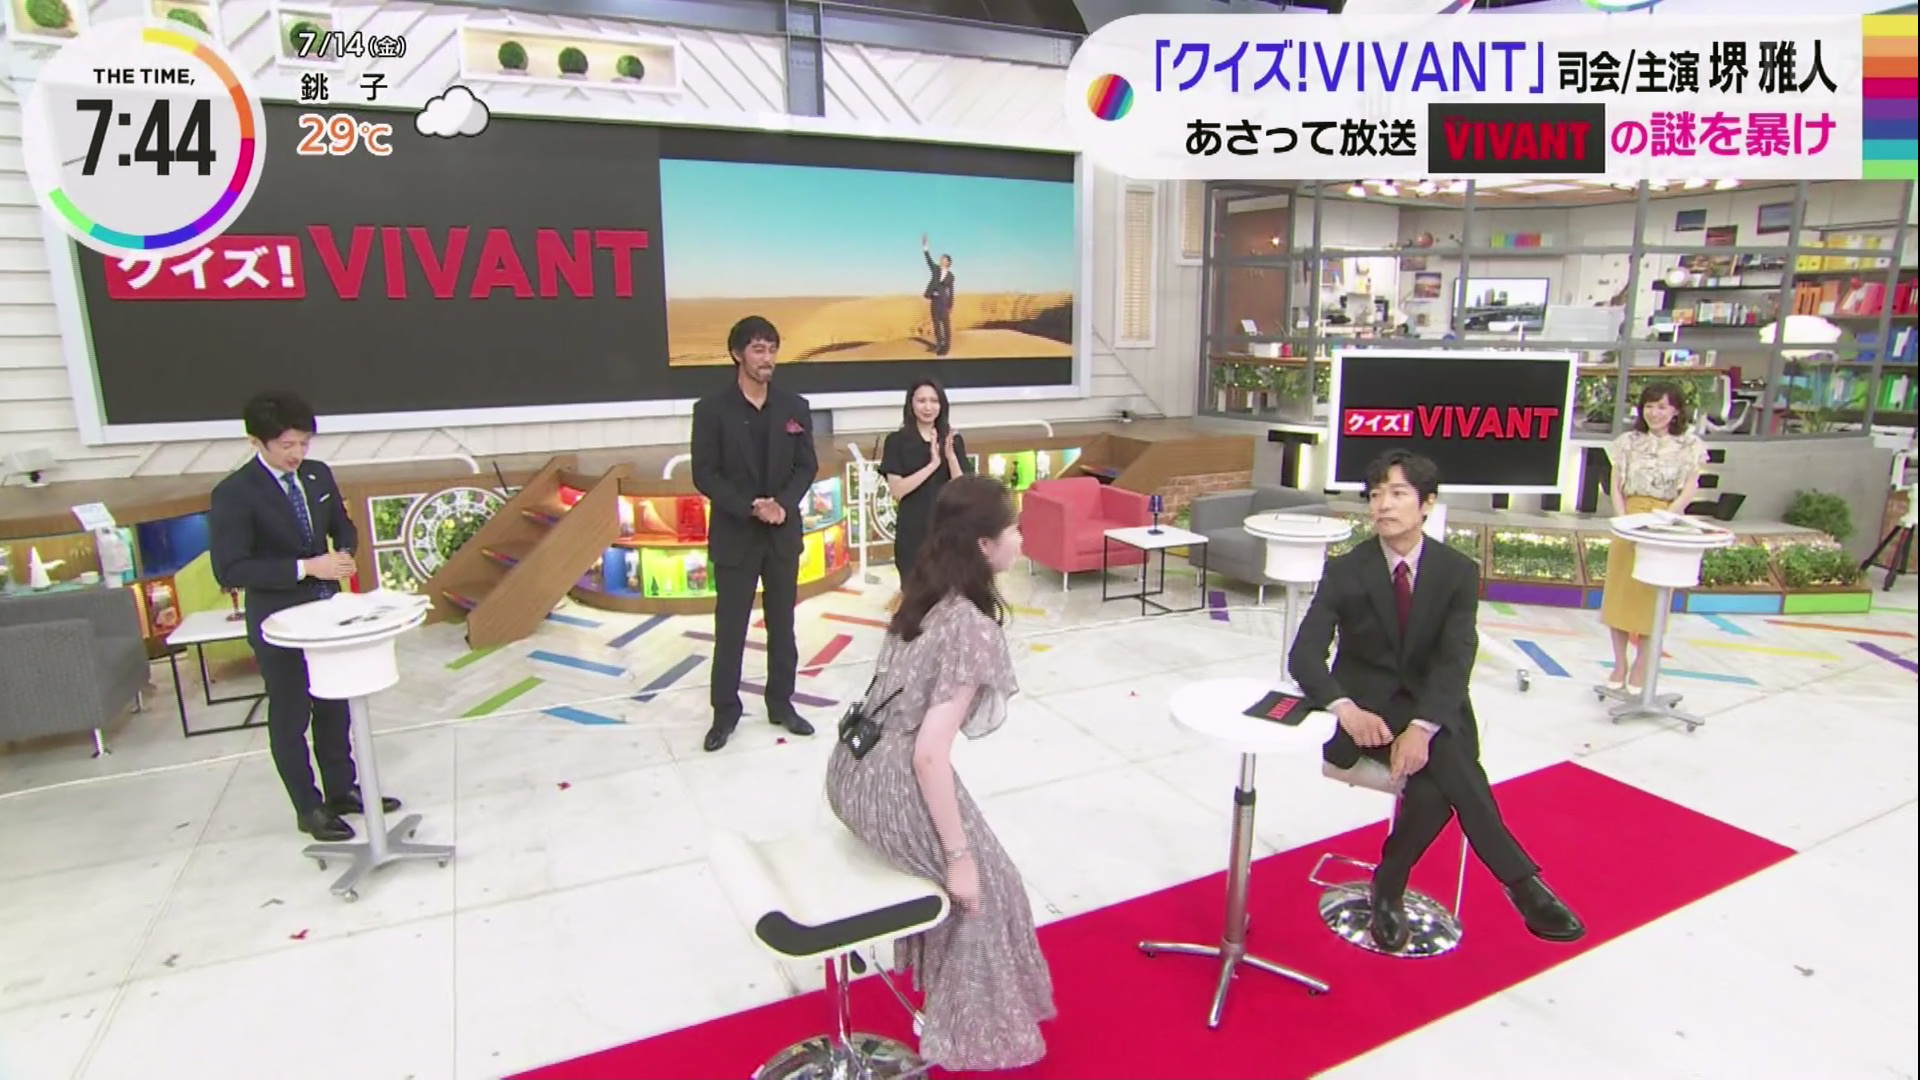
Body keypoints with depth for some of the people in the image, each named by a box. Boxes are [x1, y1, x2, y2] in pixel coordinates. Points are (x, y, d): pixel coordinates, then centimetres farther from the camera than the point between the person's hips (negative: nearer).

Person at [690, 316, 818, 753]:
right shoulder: (712, 408, -6)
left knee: (782, 624, 12)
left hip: (784, 533, 3)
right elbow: (704, 474, -9)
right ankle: (725, 710, 18)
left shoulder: (794, 407, 3)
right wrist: (750, 508, -19)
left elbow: (807, 466, 3)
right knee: (730, 627, 5)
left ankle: (781, 703, 25)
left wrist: (783, 504, -14)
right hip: (734, 535, -3)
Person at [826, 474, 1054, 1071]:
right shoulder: (973, 628, -23)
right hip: (891, 781, -8)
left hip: (853, 765, 9)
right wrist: (961, 856, -16)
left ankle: (936, 970, 50)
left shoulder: (926, 595, 2)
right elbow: (929, 754, -26)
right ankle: (976, 1037, 28)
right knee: (985, 882, 11)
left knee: (960, 850, 30)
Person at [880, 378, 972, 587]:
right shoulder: (897, 440, -3)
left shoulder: (953, 440, 3)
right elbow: (897, 489, -12)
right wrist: (933, 463, -20)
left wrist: (950, 456, -18)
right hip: (913, 529, -2)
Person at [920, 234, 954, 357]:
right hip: (933, 300, 4)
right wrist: (925, 246, -15)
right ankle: (939, 344, 15)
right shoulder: (936, 269, 8)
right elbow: (929, 260, -4)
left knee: (946, 323, -4)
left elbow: (951, 292, 2)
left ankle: (946, 346, -2)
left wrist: (950, 307, -1)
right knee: (936, 323, 7)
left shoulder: (950, 275, 2)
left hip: (943, 301, -4)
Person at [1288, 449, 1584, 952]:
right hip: (1367, 705, -2)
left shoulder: (1458, 571, -3)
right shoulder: (1345, 571, -5)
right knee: (1450, 766, -29)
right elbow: (1304, 654, -13)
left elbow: (1456, 659, -14)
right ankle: (1521, 881, -17)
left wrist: (1422, 727, -31)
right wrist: (1345, 708, -33)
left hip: (1434, 706, 2)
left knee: (1435, 781, -31)